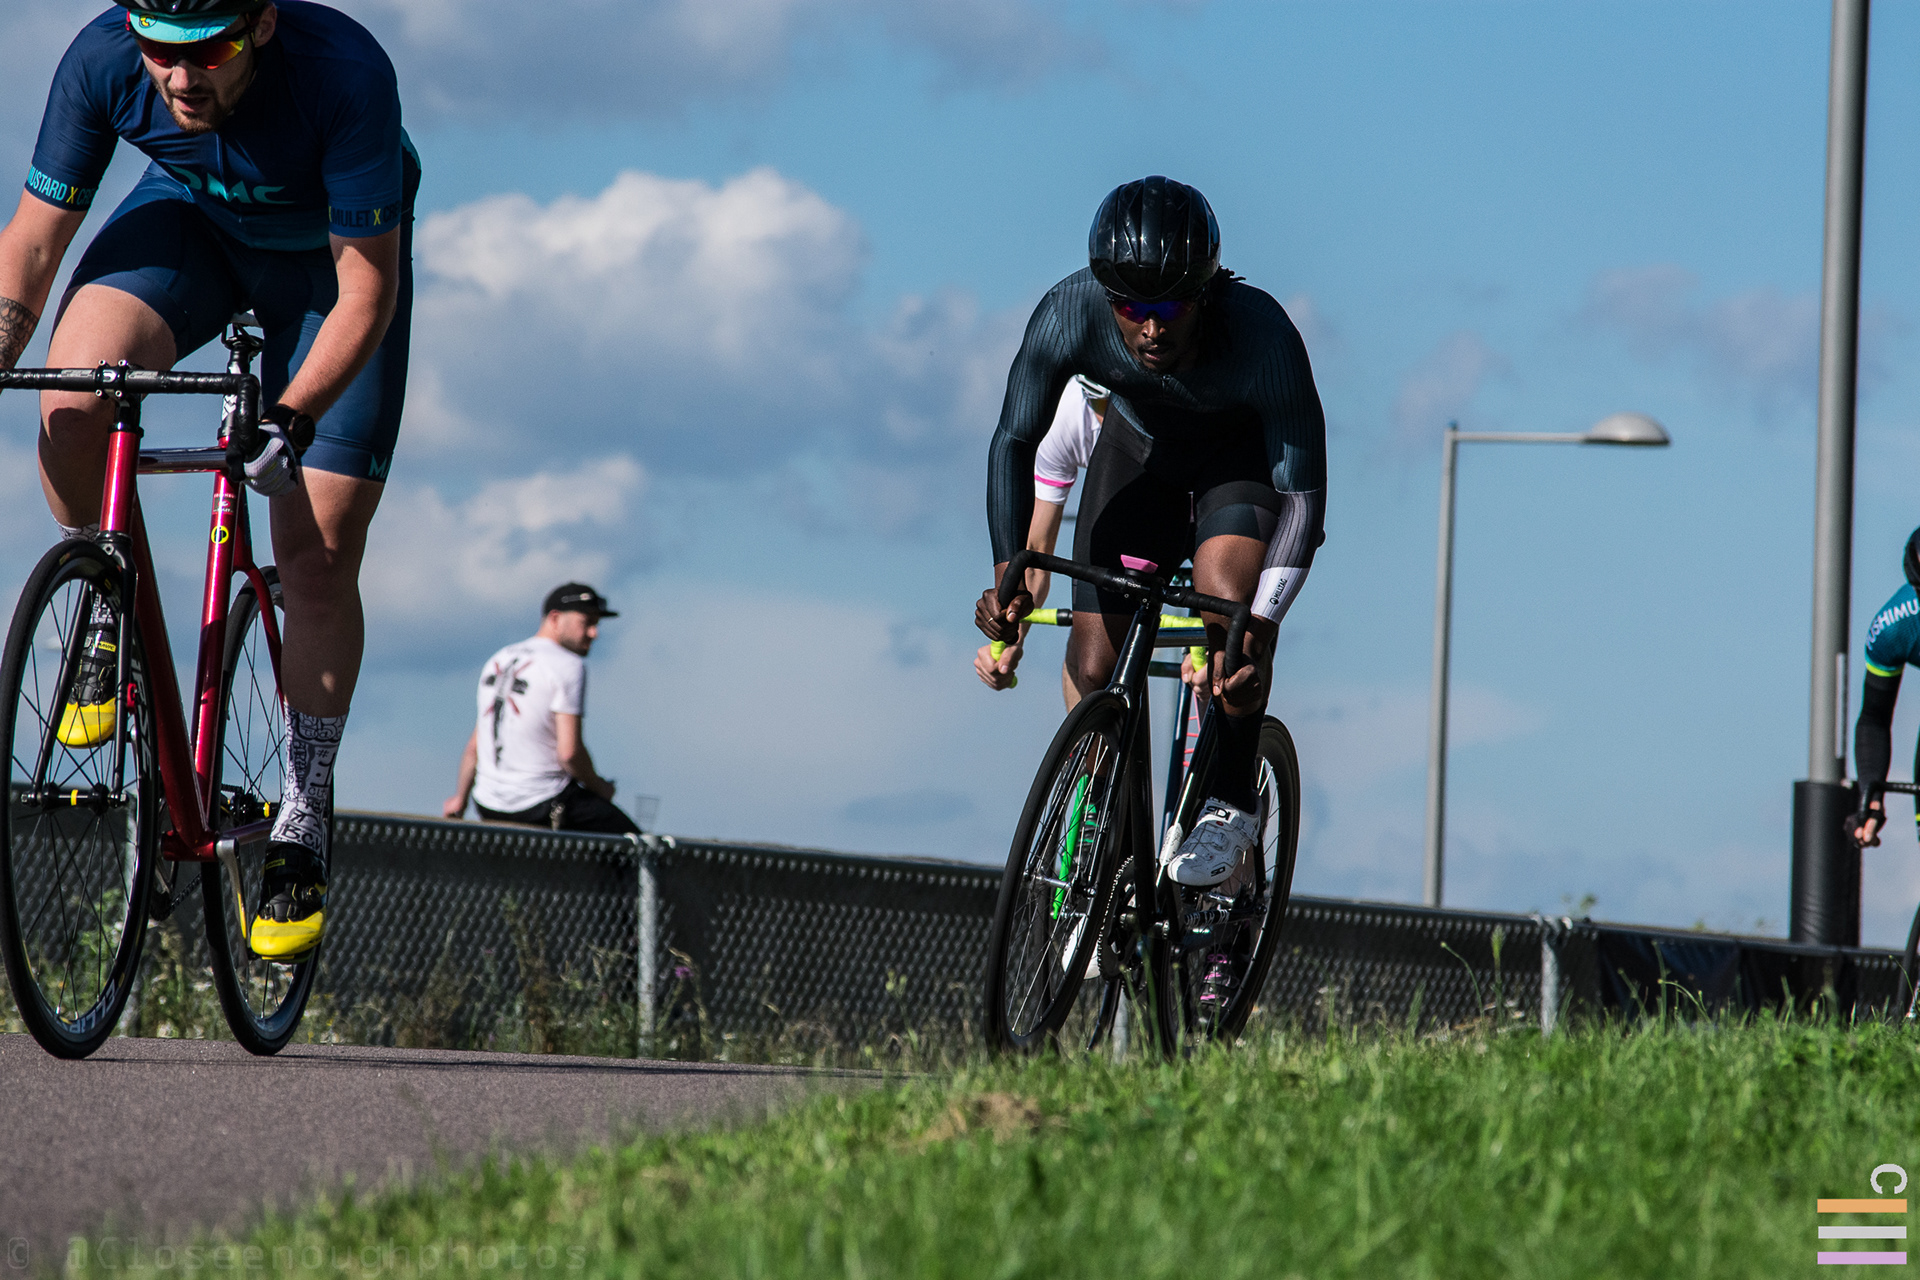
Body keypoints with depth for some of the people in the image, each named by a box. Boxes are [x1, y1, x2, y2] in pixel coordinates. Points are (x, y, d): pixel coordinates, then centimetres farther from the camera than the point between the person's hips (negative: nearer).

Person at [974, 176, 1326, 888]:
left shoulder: (1261, 336, -39)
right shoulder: (1069, 315, -33)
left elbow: (1301, 496, -36)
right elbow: (1014, 441, -23)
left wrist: (1260, 630, -48)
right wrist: (1008, 574, -37)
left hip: (1246, 454, -3)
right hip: (1140, 448, 3)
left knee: (1226, 601, -31)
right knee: (1095, 666, -7)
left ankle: (1229, 804, -12)